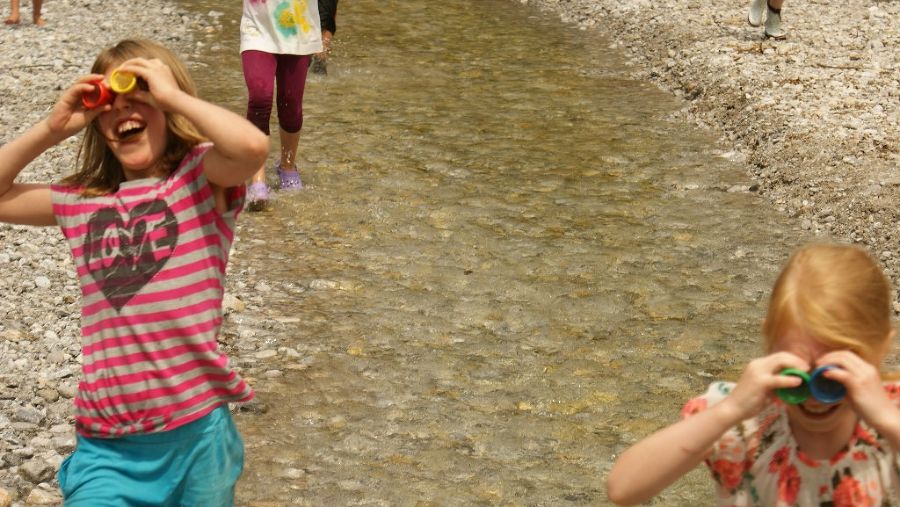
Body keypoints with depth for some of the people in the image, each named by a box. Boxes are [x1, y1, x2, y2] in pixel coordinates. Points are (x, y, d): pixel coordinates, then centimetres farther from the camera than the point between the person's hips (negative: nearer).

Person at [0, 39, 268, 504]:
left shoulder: (199, 174, -5)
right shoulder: (80, 202, 8)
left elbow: (253, 146, -26)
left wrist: (171, 94, -15)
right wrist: (52, 129, 3)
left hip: (196, 428, -2)